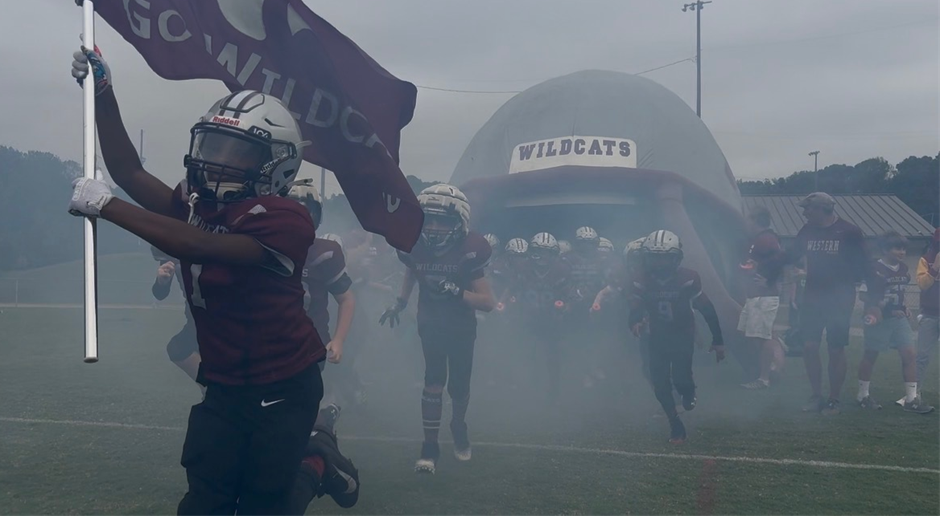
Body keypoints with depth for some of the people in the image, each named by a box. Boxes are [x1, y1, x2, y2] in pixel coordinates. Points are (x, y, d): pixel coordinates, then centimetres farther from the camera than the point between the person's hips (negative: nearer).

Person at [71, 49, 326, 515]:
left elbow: (200, 247, -32)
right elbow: (130, 173, 4)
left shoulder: (284, 220, -21)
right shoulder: (199, 205, 4)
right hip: (224, 389, 6)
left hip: (283, 392, -6)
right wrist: (103, 95, -6)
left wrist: (106, 206, -29)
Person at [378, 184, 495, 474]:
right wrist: (400, 303, 5)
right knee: (434, 381, -9)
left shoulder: (469, 251, -26)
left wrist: (457, 291, -39)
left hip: (461, 327, -1)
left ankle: (459, 428, 37)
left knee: (459, 385, 6)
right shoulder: (415, 245, -16)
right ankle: (430, 445, 1)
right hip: (430, 323, 1)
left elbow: (489, 303, -26)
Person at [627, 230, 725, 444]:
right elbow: (635, 308, -21)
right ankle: (675, 426, 15)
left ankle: (689, 393, 24)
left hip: (683, 334, -2)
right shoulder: (641, 283, -13)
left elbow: (707, 309, -13)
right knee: (660, 384, -4)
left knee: (680, 378, -15)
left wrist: (718, 340, -10)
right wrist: (635, 322, -46)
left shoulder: (687, 279, -19)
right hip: (658, 337, 3)